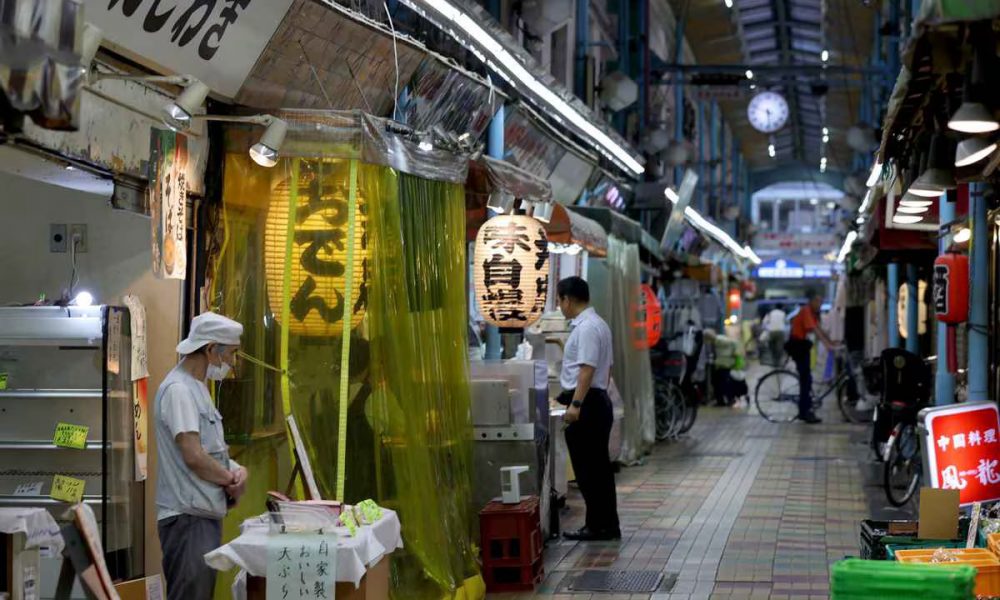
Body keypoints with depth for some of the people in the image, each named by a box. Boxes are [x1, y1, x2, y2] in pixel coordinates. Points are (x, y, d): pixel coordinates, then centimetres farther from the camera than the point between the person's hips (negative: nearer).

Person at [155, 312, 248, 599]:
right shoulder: (178, 389, -15)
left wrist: (236, 470, -1)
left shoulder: (196, 388, 16)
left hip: (205, 514, 10)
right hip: (188, 517, -10)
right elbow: (193, 456, -21)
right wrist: (232, 479, -6)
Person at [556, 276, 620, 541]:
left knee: (587, 469, -5)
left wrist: (576, 404, -25)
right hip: (600, 400, 10)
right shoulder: (598, 324, 17)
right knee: (599, 467, 12)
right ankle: (608, 525, 16)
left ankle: (597, 526, -1)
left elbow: (587, 369, -23)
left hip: (586, 403, -10)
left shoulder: (586, 328, -16)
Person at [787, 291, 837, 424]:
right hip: (797, 345, -10)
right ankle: (806, 412, -12)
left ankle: (804, 411, 19)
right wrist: (828, 345, -36)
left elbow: (820, 330, 12)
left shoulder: (813, 313, 11)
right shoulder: (806, 311, -19)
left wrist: (832, 342, 2)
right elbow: (815, 330, -29)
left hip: (803, 345, 10)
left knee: (805, 378, 13)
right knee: (806, 378, -12)